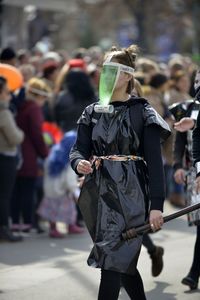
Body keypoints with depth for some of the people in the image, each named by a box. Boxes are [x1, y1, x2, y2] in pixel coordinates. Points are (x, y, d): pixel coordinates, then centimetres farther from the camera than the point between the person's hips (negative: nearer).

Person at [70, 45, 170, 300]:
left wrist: (156, 205, -14)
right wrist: (79, 163, -20)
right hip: (98, 191, 5)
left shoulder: (142, 113, -3)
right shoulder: (92, 112, 10)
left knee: (112, 260, -12)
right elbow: (78, 149, 6)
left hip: (129, 193, -5)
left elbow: (154, 162, -7)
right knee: (124, 261, 13)